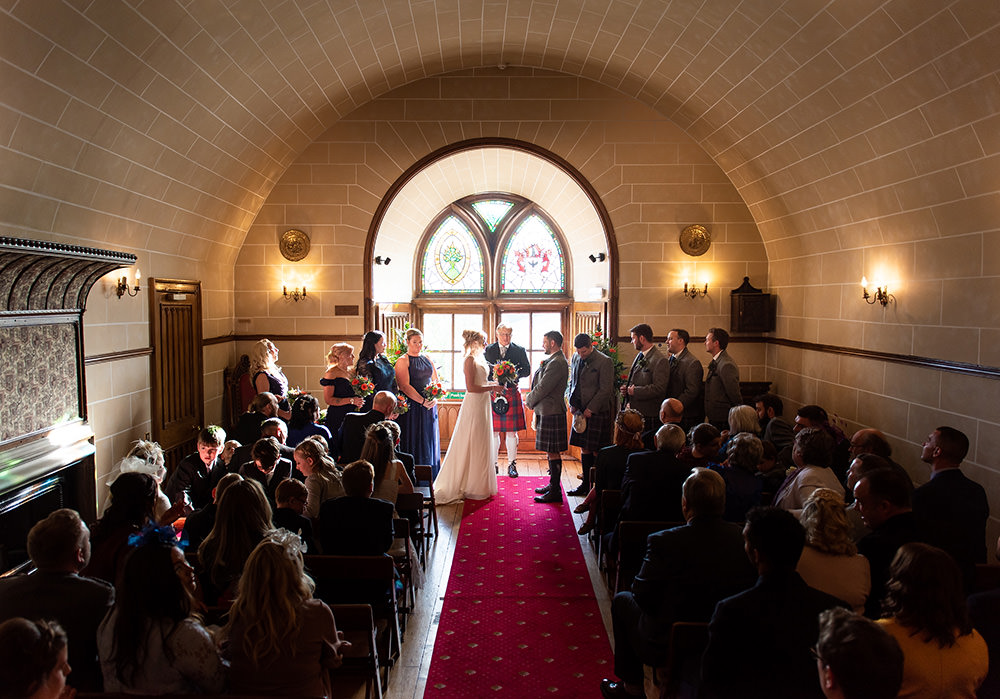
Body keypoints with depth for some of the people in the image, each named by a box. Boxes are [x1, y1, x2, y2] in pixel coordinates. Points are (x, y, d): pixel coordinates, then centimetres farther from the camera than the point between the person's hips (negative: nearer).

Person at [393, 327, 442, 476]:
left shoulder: (428, 360, 13)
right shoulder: (403, 361, -5)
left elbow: (436, 382, 12)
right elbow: (405, 386, -14)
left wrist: (434, 399, -7)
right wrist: (423, 401, -18)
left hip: (429, 408, 6)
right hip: (412, 407, -6)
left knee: (428, 440, 9)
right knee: (413, 442, -2)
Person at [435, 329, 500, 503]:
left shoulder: (478, 358, 13)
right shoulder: (470, 359, -15)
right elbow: (471, 387, -21)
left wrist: (492, 384, 7)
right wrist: (491, 387, -14)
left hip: (482, 404, 10)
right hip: (474, 405, -10)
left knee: (481, 446, 15)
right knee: (474, 446, -2)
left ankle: (480, 485, 25)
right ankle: (472, 488, 7)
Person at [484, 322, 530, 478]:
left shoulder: (519, 350, 6)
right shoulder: (488, 350, 8)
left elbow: (527, 370, 4)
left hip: (512, 393, 0)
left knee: (512, 432, 2)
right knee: (493, 431, 3)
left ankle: (512, 464, 12)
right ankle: (493, 464, 14)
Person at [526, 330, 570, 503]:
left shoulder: (557, 363, -19)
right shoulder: (554, 360, 15)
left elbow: (542, 388, -19)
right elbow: (541, 383, 20)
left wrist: (529, 400, -4)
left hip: (551, 413, -11)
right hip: (547, 411, 11)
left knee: (553, 452, -5)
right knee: (551, 451, 18)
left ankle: (555, 492, 1)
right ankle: (553, 485, 29)